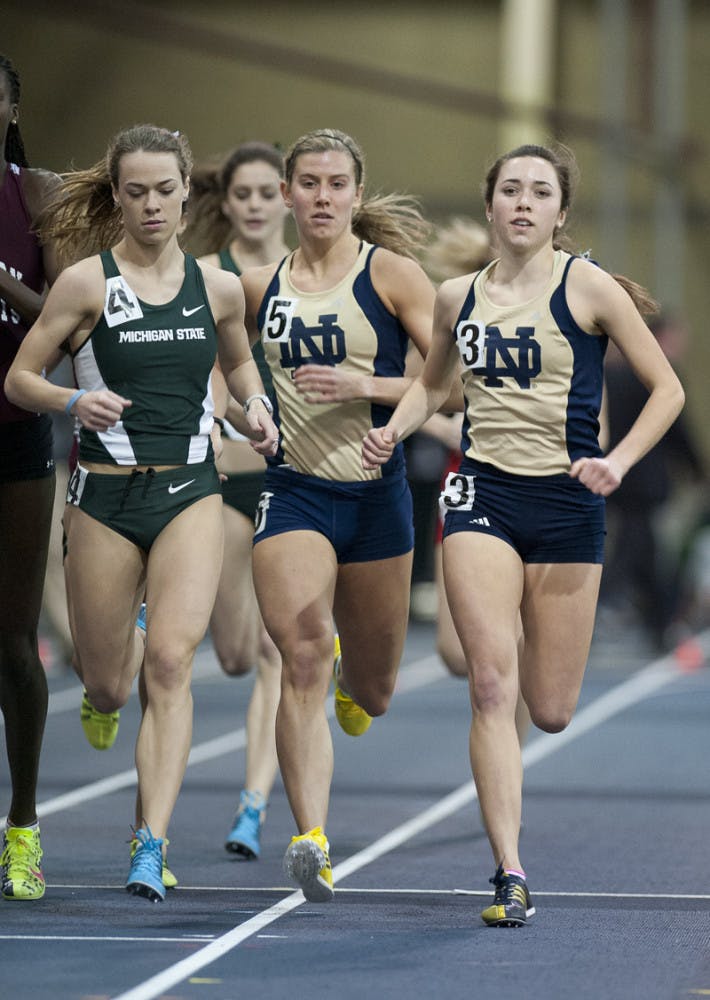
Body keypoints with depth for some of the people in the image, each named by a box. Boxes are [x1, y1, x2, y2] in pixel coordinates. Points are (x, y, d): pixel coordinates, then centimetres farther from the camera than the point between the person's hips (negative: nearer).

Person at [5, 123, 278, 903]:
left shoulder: (217, 287, 6)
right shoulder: (86, 282, -4)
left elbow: (238, 361, 25)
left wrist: (256, 406, 5)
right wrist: (74, 401, -20)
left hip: (190, 491, 1)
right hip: (106, 493, -1)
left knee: (170, 661, -17)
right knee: (107, 691, 7)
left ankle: (151, 845, -18)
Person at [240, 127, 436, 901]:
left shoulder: (391, 272, -4)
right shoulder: (259, 287, 5)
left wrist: (364, 385, -19)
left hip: (376, 494, 0)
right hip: (292, 490, 0)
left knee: (370, 695, 14)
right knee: (302, 663, -19)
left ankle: (351, 675, 52)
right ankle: (311, 840, -23)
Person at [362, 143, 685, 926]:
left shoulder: (587, 288, -5)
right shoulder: (456, 298, 6)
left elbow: (666, 388, -2)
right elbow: (433, 382, 24)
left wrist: (616, 462, -16)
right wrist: (393, 429, 4)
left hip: (566, 503, -1)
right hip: (482, 494, 1)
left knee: (551, 711, 4)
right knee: (492, 687, -14)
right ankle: (510, 875, -12)